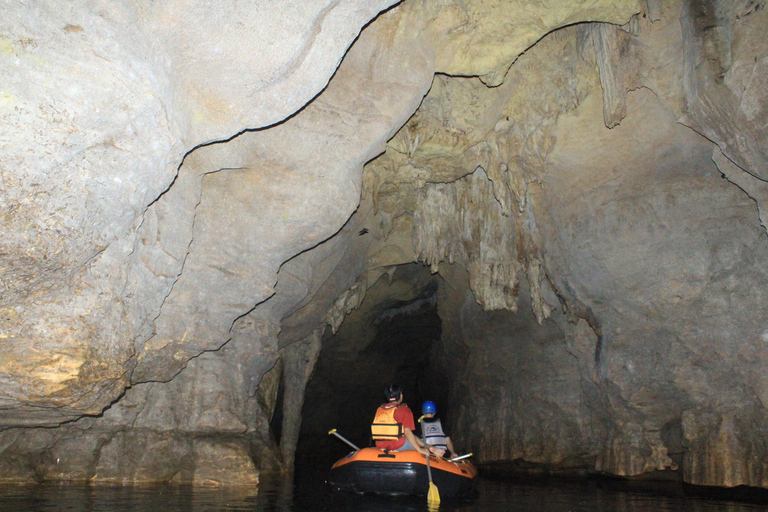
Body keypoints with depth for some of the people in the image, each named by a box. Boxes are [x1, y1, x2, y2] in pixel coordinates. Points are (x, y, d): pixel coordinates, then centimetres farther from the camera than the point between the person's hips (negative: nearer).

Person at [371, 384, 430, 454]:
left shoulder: (379, 409, 10)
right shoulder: (404, 410, -7)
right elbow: (407, 432, -14)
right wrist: (420, 450, -8)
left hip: (380, 446, 6)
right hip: (397, 446, -6)